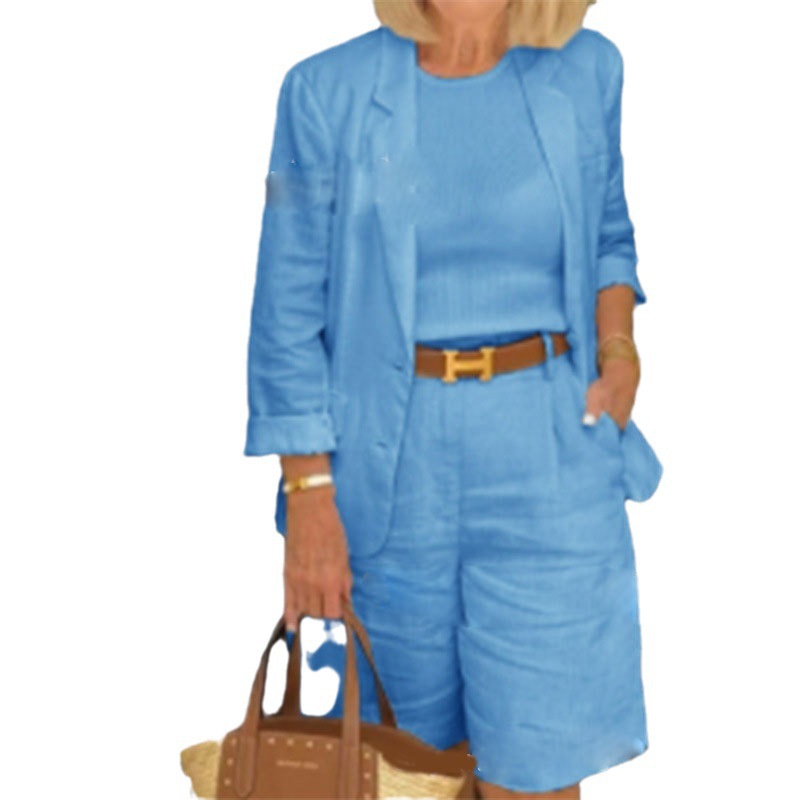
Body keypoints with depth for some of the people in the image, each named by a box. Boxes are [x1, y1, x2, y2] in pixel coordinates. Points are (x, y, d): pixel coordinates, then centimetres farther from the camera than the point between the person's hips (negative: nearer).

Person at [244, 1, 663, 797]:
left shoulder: (585, 72, 3)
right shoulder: (327, 91, -4)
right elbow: (289, 312, -4)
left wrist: (619, 349, 0)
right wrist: (309, 495, -8)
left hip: (550, 458, 1)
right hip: (388, 458, -1)